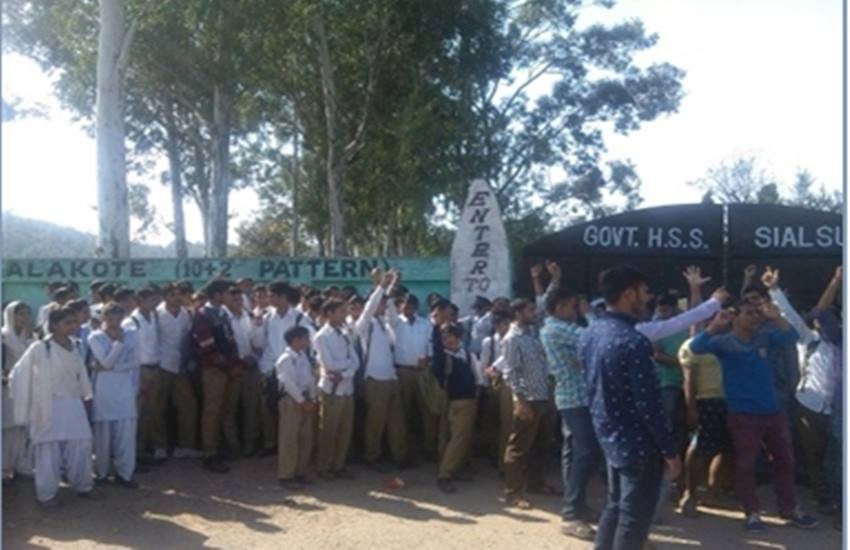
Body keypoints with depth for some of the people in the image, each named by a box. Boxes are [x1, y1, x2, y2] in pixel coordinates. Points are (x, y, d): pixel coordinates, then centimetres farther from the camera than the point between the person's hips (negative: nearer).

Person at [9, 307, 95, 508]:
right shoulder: (40, 348, -10)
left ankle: (82, 485, 22)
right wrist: (24, 403, -5)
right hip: (50, 406, -5)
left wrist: (86, 395, 15)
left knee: (81, 445, 5)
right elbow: (19, 374, -6)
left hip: (74, 404, 5)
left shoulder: (74, 347, 9)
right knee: (50, 449, 0)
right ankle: (47, 494, 12)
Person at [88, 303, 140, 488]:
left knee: (126, 431, -2)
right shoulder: (95, 337, -2)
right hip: (103, 391, -2)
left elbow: (134, 362, -3)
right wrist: (118, 340, -13)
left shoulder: (130, 335, 6)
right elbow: (107, 361, -13)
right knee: (103, 433, 3)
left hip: (125, 390, 2)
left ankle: (124, 473, 6)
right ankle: (101, 473, 17)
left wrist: (111, 367, -11)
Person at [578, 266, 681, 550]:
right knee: (633, 518, 3)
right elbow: (649, 405, -23)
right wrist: (670, 451, -14)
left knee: (614, 507, 20)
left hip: (609, 438, 8)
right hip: (637, 444, -8)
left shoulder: (589, 335, 4)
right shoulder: (633, 342, -24)